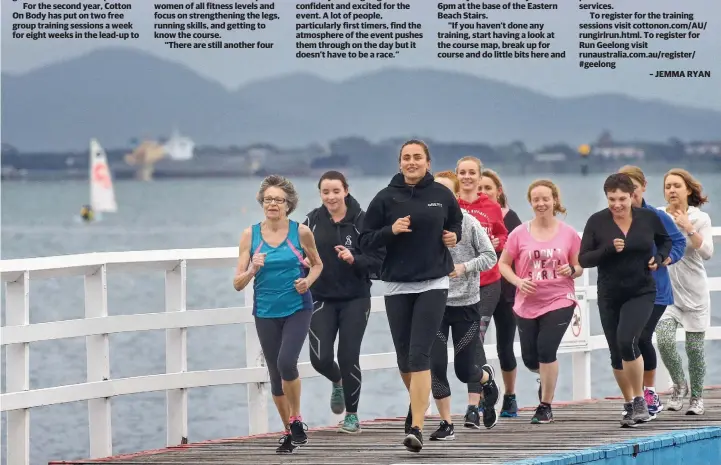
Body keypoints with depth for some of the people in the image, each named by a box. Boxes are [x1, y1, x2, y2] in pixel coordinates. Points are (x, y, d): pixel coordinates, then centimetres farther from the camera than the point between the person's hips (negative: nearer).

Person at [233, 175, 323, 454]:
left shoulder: (301, 232, -4)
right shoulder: (250, 235, -2)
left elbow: (317, 264, 14)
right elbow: (238, 284, -2)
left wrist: (308, 281, -6)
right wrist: (252, 269, -22)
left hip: (297, 308, -2)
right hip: (266, 313, 2)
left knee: (287, 362, -21)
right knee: (276, 374, 9)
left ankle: (296, 419, 0)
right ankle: (289, 432, 25)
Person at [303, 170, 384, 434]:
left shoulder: (361, 221, -6)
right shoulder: (312, 221, 1)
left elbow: (378, 262, -5)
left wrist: (354, 259, -22)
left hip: (355, 300, -2)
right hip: (322, 299, 2)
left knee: (349, 357, -5)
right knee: (320, 359, -7)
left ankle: (352, 415, 12)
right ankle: (337, 382, 31)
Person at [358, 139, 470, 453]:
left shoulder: (441, 195, 3)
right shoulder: (386, 199, 0)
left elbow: (457, 222, 22)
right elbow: (366, 241, 1)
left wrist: (454, 236, 1)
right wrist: (391, 230, -15)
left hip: (433, 285, -2)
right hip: (397, 286, 2)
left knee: (419, 355, -12)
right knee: (404, 357, 11)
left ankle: (416, 427, -16)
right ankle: (418, 403, 40)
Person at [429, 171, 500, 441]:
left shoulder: (469, 223, -7)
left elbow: (490, 256, -5)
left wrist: (465, 268, -19)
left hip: (466, 305, -1)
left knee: (465, 371, 6)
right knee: (436, 365, -9)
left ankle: (487, 378, 43)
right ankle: (446, 424, 4)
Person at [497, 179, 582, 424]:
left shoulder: (568, 234, -2)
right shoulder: (520, 234, -2)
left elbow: (579, 266, 6)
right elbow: (503, 264, 4)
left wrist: (571, 271, -17)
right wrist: (518, 281, -13)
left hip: (559, 301, -2)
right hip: (528, 303, 2)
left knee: (546, 349, -17)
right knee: (530, 358, 8)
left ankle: (546, 406, -2)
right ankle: (548, 379, 45)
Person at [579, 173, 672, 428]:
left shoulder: (648, 218, -4)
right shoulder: (597, 222, -6)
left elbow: (665, 241, 15)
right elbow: (583, 259, -7)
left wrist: (659, 258, -5)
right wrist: (608, 249, -22)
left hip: (641, 293, -2)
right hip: (609, 296, 2)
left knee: (627, 341, -23)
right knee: (617, 354, 8)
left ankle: (640, 399, -9)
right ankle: (629, 405, 25)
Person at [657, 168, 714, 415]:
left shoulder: (700, 218, -1)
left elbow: (707, 252, -13)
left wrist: (689, 228, -20)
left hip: (693, 292, -1)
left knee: (694, 346, 2)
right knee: (664, 340, -18)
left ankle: (697, 397, 20)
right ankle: (679, 385, 6)